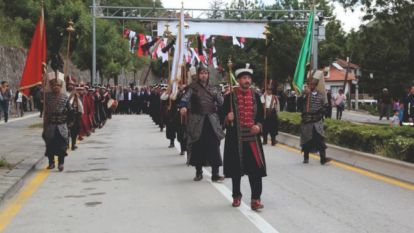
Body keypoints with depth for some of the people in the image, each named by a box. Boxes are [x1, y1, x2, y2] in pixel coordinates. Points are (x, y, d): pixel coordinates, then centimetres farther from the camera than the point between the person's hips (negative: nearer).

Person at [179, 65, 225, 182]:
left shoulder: (213, 88, 14)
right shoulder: (193, 87, 3)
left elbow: (221, 101, 9)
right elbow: (186, 97, -13)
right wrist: (183, 106, -32)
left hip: (212, 119, 2)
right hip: (197, 120, -2)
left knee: (214, 146, -5)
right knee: (198, 146, 4)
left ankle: (215, 173, -2)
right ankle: (198, 172, 19)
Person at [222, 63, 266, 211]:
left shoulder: (255, 96, 7)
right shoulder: (230, 96, -1)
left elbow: (261, 115, 12)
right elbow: (224, 116, 2)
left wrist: (259, 126, -7)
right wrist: (227, 119, -20)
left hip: (252, 138, 1)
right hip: (235, 138, -1)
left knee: (255, 168, -6)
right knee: (236, 168, 10)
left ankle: (256, 198, -2)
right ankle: (236, 196, 26)